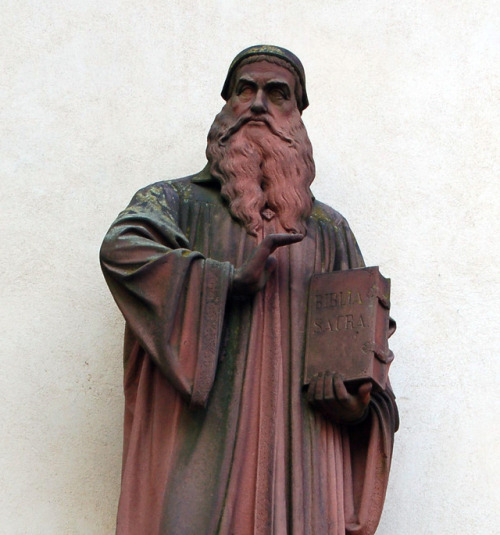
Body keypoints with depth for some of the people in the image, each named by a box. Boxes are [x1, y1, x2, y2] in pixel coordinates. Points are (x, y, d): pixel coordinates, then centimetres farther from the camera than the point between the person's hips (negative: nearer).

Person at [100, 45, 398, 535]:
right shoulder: (175, 200, 10)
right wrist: (232, 279, -12)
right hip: (198, 440, -2)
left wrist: (356, 395, -4)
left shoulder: (328, 229, 19)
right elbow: (120, 249, -11)